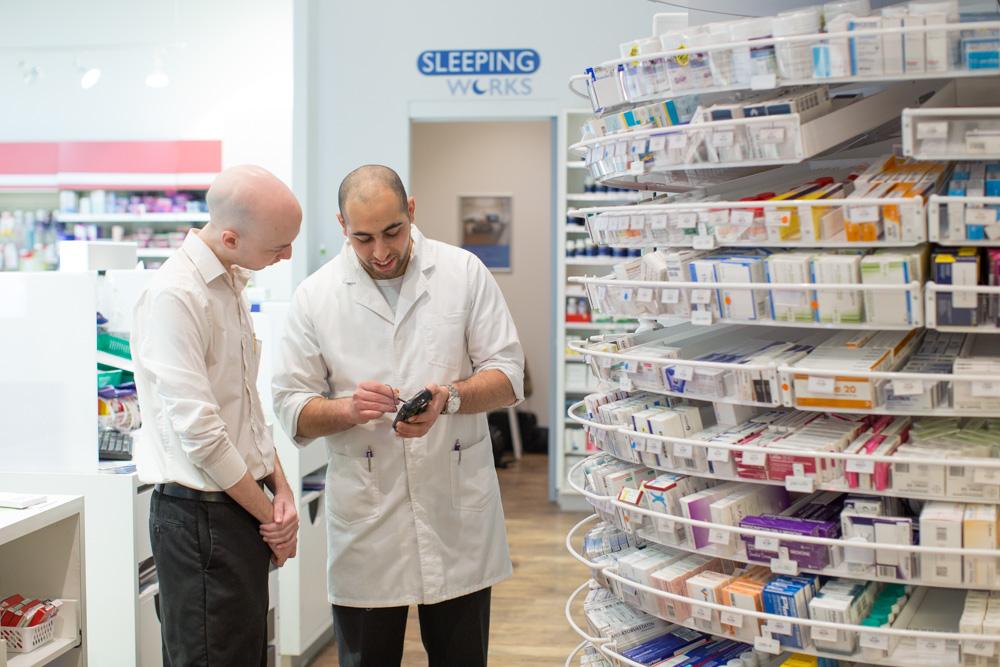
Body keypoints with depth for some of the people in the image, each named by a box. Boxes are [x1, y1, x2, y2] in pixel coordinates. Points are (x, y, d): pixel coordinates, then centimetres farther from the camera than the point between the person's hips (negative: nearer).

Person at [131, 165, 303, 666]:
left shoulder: (231, 284, 10)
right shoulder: (175, 295, -19)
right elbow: (199, 433, -21)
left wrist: (280, 488, 5)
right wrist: (270, 514, -10)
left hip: (242, 509, 9)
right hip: (200, 515, -9)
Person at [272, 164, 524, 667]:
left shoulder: (464, 272, 1)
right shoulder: (316, 296, 1)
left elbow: (507, 375, 1)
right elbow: (292, 409, 1)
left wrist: (448, 398, -18)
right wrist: (349, 409, -19)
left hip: (457, 512, 1)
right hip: (366, 524, 0)